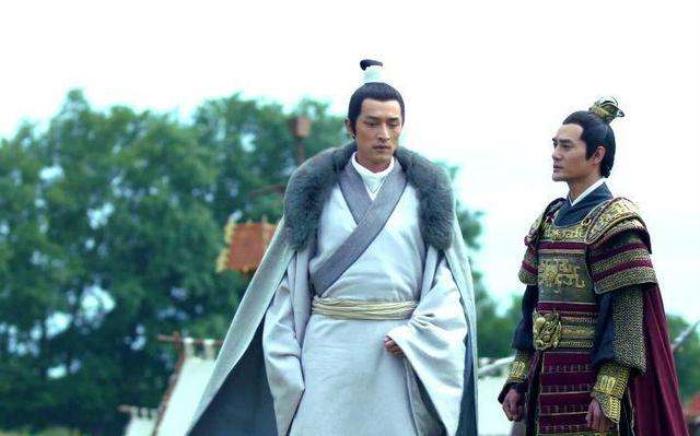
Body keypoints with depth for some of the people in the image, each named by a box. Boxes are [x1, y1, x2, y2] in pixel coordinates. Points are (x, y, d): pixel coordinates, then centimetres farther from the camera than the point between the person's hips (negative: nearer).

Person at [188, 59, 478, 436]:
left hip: (401, 350, 0)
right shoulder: (317, 189, 5)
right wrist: (287, 362, -2)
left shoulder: (426, 191, 6)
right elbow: (289, 278, 4)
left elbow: (449, 278, 2)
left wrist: (415, 335, -12)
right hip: (331, 345, 0)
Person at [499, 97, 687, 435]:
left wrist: (607, 393, -21)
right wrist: (518, 379, 11)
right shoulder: (550, 221, 13)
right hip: (547, 382, 7)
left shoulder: (615, 223, -9)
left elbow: (627, 315, -15)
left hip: (592, 379, -7)